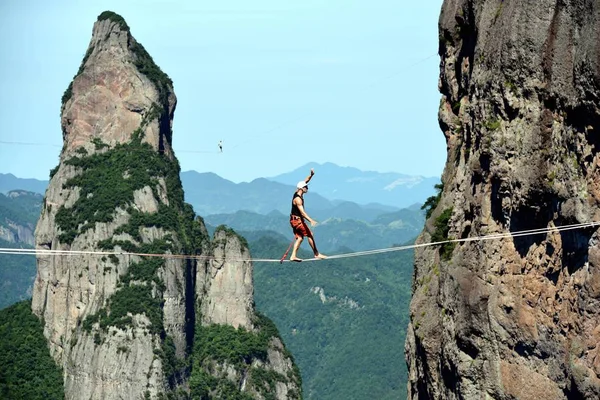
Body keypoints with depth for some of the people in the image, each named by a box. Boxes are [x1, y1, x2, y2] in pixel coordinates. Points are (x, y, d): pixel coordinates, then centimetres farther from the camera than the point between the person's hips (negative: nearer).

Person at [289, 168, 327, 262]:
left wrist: (311, 175, -2)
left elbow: (305, 181, 13)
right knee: (310, 235, -4)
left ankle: (293, 256, 5)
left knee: (300, 238, 9)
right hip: (297, 220, -10)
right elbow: (302, 212, -30)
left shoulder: (298, 193, 5)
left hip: (295, 220, 10)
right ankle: (316, 254, 0)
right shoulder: (298, 199, -22)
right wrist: (311, 220, -38)